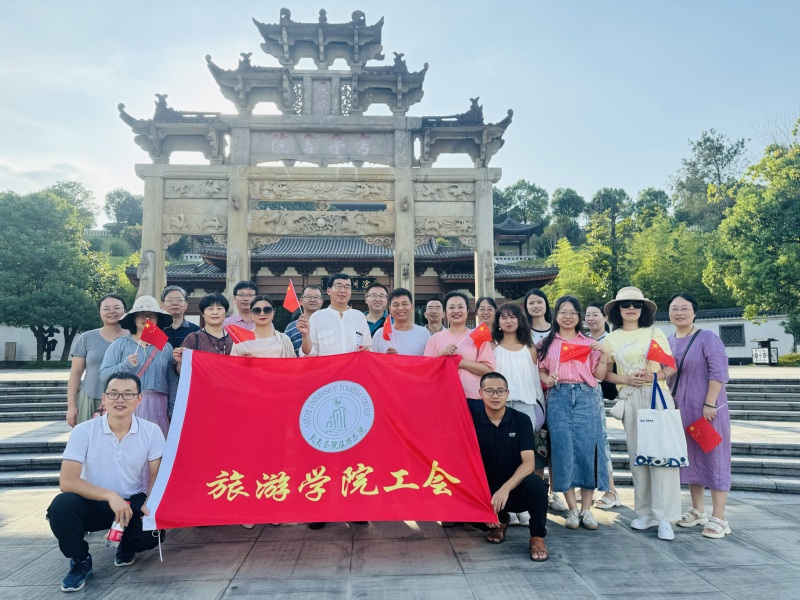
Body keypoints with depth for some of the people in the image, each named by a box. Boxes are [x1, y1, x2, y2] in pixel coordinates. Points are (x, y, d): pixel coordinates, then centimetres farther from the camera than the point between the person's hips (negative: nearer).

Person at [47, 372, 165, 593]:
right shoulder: (84, 431, -14)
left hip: (133, 503, 1)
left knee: (153, 531, -27)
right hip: (94, 503, -1)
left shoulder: (152, 431, -10)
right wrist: (110, 496, -31)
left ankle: (127, 546, 14)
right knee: (61, 506, -31)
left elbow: (157, 476, -5)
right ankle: (80, 561, -1)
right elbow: (67, 481, -20)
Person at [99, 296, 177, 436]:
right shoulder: (120, 344, 7)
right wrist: (125, 366, -16)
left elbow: (172, 381, 8)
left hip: (156, 408, 1)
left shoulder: (166, 347, 10)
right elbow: (104, 374, 0)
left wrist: (172, 410, 4)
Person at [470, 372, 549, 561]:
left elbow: (528, 462, -14)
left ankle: (537, 537, -6)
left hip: (516, 489, -1)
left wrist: (506, 488, -30)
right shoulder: (473, 421, -4)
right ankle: (499, 522, 9)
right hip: (486, 491, 1)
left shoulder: (521, 420, -5)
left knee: (535, 484, -34)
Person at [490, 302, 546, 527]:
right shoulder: (492, 347, 9)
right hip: (500, 406, -1)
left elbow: (536, 379, 13)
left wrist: (540, 409, 8)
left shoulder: (529, 348, 13)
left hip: (526, 405, 1)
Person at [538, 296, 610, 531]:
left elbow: (599, 375, 9)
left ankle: (586, 509, 7)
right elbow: (540, 370, 11)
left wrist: (604, 353, -3)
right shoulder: (548, 343, 13)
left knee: (587, 449, -5)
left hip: (585, 398, 0)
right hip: (558, 399, 0)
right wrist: (547, 378, -9)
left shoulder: (589, 343, 14)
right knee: (563, 450, -3)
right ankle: (572, 509, 8)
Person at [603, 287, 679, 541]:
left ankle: (664, 517, -2)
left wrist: (656, 375, -14)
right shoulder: (611, 339, 9)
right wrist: (625, 379, -10)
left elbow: (672, 366, 5)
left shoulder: (655, 333, 6)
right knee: (637, 454, 5)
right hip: (630, 399, 2)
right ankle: (645, 512, 17)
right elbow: (605, 373, 7)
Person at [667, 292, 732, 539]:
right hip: (682, 410, 6)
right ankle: (698, 510, 26)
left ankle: (718, 518, 8)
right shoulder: (668, 341, 8)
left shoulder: (707, 338, -10)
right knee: (691, 458, 13)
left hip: (708, 409, -6)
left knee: (713, 457, 0)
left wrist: (709, 404, -19)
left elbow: (719, 372, -16)